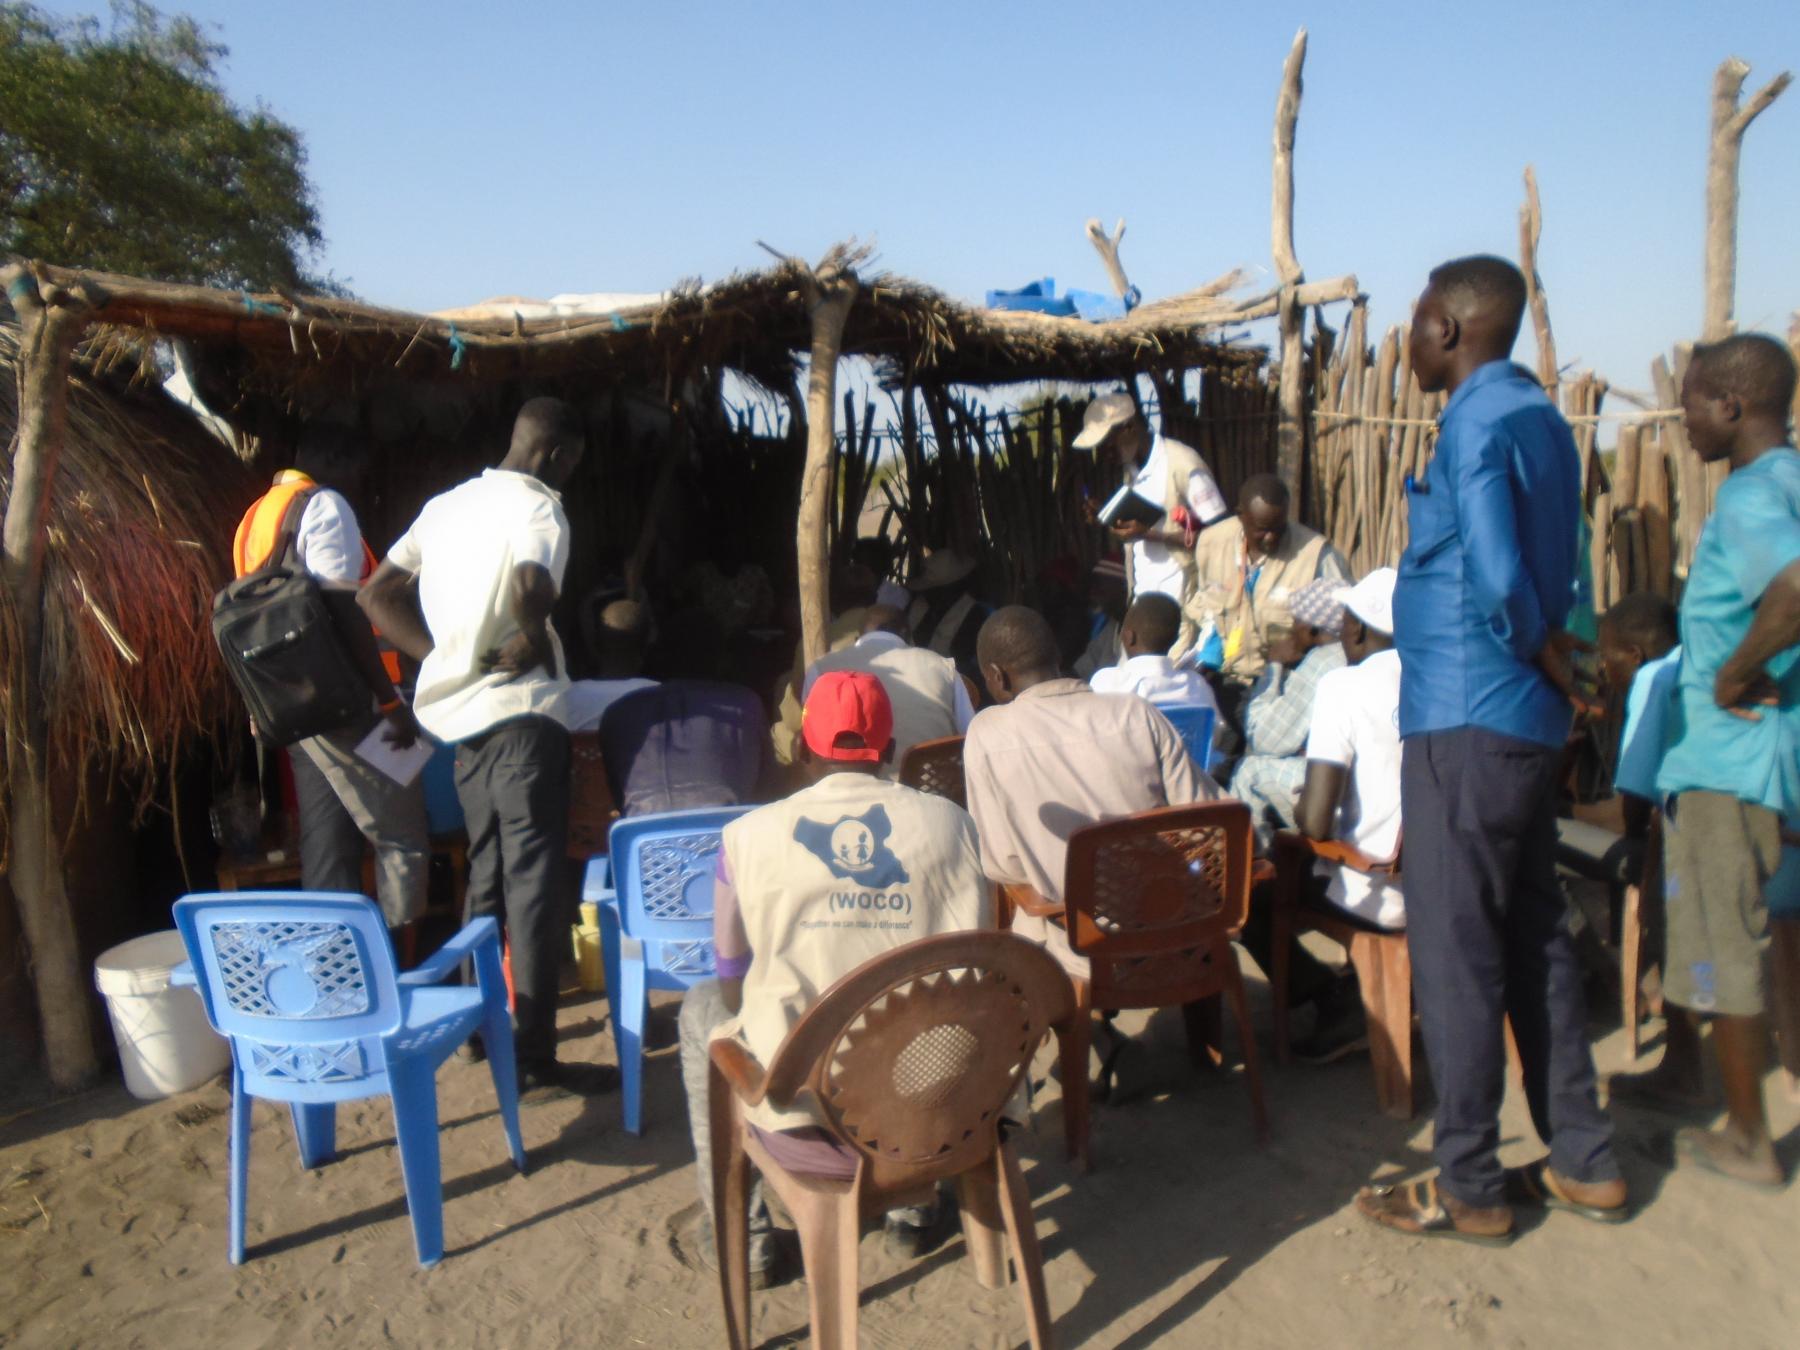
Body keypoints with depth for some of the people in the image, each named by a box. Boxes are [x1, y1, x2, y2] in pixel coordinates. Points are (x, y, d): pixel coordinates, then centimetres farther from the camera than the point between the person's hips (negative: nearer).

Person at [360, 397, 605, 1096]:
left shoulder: (447, 505, 15)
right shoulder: (538, 510, -10)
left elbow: (377, 596, 14)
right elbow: (529, 585, -33)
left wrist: (442, 654, 6)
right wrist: (536, 641, -14)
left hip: (459, 715, 8)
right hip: (521, 715, -8)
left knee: (486, 877, 19)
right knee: (535, 884, -4)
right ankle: (534, 1058, -1)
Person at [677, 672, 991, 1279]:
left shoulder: (749, 835, -6)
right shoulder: (949, 822, -3)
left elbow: (736, 991, 4)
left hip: (805, 1130, -1)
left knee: (702, 1007, 28)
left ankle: (739, 1228, 35)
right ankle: (912, 1203, 44)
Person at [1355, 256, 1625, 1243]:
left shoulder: (1478, 423, -14)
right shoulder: (1541, 419, 16)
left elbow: (1498, 578, -25)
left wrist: (1546, 654, -10)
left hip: (1467, 723, -9)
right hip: (1528, 720, 10)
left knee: (1455, 955, 0)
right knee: (1534, 943, 17)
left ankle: (1468, 1188, 13)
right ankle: (1583, 1163, 28)